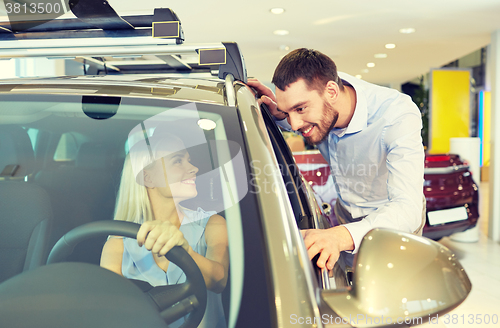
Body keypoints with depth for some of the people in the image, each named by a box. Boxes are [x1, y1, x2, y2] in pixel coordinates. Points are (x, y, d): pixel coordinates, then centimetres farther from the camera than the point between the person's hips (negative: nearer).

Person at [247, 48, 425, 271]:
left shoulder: (399, 117, -39)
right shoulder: (309, 94, -23)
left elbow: (408, 209, -49)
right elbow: (295, 122, 5)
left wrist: (342, 236, -68)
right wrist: (279, 114, -21)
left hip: (395, 218, -4)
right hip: (345, 211, 4)